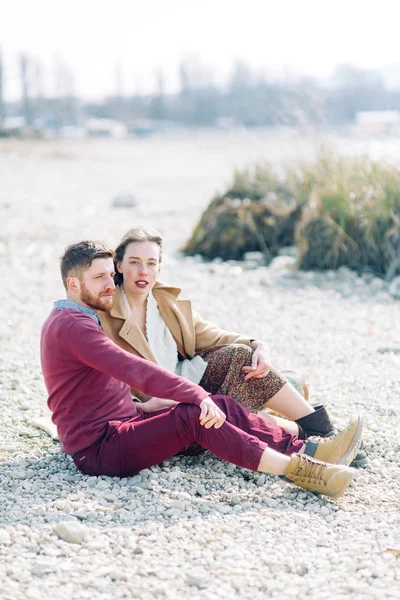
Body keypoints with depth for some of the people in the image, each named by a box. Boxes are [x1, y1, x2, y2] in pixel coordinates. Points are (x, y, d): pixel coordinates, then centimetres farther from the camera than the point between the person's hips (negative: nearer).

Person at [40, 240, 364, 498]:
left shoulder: (81, 321, 19)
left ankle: (307, 449, -7)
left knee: (223, 406, -2)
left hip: (123, 423, 11)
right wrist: (197, 395, -36)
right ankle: (296, 469, -31)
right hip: (99, 450, -10)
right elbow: (131, 368, -29)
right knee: (193, 416, -29)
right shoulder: (70, 326, -17)